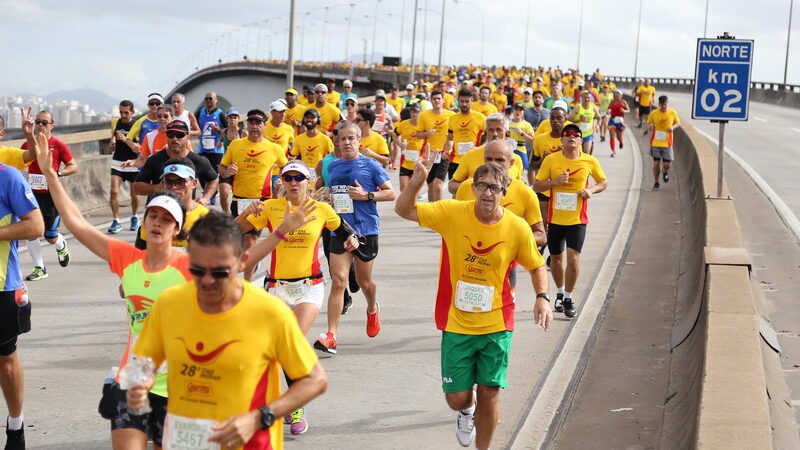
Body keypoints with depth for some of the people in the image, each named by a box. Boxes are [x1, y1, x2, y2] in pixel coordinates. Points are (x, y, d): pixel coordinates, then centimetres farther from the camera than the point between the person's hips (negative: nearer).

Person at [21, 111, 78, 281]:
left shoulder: (58, 145, -6)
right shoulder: (28, 145, 5)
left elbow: (74, 167, -6)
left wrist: (57, 173, -22)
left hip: (52, 195, -3)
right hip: (33, 193, 3)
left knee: (50, 236, 3)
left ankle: (62, 247, 39)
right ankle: (39, 269, 5)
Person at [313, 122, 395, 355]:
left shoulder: (370, 165, -3)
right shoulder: (332, 167, 10)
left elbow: (390, 193, -3)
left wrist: (367, 195, -16)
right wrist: (328, 199, 4)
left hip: (366, 230, -2)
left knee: (364, 282, 13)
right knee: (338, 281, -10)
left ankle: (372, 309, 49)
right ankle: (331, 336, -15)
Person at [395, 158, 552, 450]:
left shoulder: (518, 229, -9)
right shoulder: (452, 213, -10)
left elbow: (536, 266, 6)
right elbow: (403, 210, -7)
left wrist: (542, 298, -11)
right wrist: (417, 180, -24)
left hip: (496, 326, 0)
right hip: (457, 324, 0)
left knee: (489, 394, 2)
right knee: (456, 397, 5)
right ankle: (467, 411, 44)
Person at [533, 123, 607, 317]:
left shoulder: (590, 161, -3)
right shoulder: (551, 160, -5)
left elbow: (603, 182, 11)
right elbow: (536, 186, -2)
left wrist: (591, 189, -10)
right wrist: (555, 181, -19)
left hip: (577, 219, -1)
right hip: (555, 218, 1)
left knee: (573, 257, -11)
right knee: (556, 257, 12)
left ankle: (568, 298, 5)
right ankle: (560, 293, 35)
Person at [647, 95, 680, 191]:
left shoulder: (673, 113, -4)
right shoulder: (653, 113, -6)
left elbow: (678, 123, 10)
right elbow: (648, 124, 7)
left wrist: (673, 127, -12)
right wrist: (650, 126, -17)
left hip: (667, 143, 0)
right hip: (655, 143, 0)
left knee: (667, 165, -2)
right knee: (656, 163, 0)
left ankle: (665, 171, 36)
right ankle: (656, 183, 19)